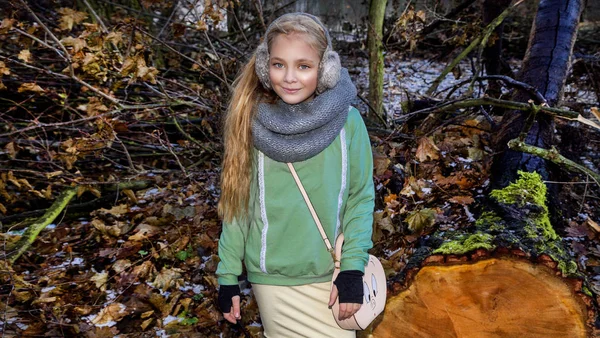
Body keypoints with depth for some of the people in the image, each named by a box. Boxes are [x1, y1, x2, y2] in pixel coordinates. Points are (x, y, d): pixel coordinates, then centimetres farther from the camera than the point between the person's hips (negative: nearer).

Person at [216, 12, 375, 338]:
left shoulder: (347, 122, -12)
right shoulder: (252, 124, -9)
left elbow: (361, 198, -4)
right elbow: (237, 203, -2)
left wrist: (352, 268, -10)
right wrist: (228, 276, 1)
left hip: (330, 275, 0)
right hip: (272, 278, 1)